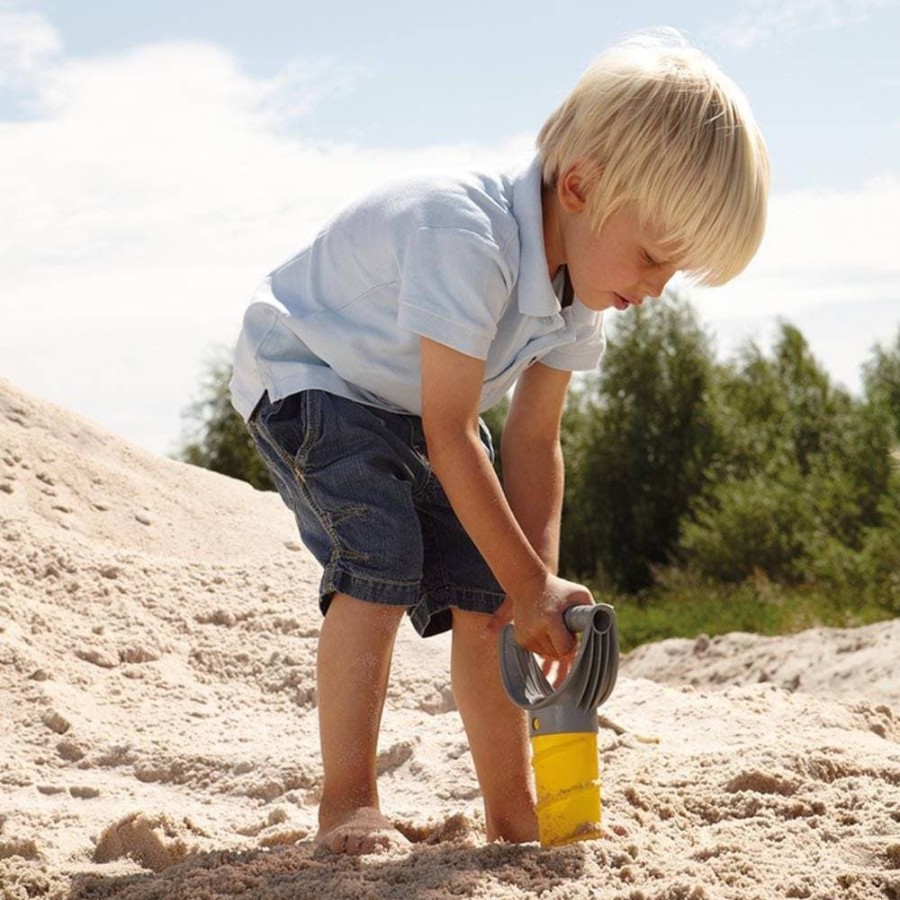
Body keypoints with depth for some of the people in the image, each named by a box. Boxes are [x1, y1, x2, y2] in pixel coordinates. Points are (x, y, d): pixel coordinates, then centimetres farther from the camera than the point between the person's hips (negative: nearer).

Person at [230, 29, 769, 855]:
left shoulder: (579, 287, -12)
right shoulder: (466, 238, -39)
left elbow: (534, 440, -9)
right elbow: (450, 435, -36)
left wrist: (539, 583, -19)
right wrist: (531, 583, -31)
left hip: (410, 408, 8)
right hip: (304, 374, -7)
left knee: (483, 595, -1)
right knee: (381, 562, -26)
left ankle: (513, 815, 10)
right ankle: (348, 806, -16)